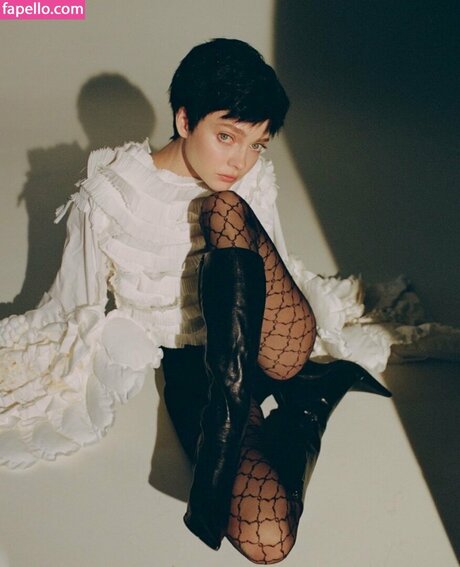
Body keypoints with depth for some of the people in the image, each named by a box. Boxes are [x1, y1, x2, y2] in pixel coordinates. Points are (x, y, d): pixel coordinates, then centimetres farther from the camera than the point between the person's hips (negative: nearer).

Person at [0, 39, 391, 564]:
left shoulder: (253, 181, 3)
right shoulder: (109, 196, -8)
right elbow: (72, 309, 2)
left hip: (276, 352, 3)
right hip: (191, 363, -2)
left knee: (226, 209, -27)